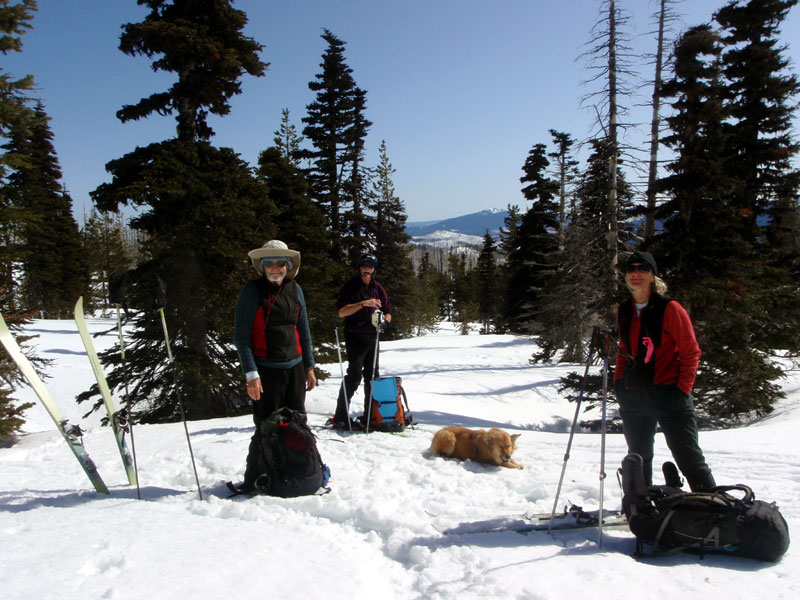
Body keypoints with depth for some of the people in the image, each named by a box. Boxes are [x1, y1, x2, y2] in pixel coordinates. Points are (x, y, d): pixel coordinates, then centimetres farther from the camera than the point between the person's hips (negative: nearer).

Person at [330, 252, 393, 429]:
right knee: (355, 375, -13)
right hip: (355, 336, -6)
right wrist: (362, 304, -23)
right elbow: (341, 312, -12)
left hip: (373, 336, 6)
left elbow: (388, 314, 13)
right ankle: (340, 418, -7)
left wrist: (382, 318, -10)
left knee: (372, 376, 9)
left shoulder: (378, 288, 13)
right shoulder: (350, 285, -2)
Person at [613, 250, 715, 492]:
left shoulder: (670, 309, -8)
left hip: (668, 394, -5)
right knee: (638, 458, 16)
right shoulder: (623, 311, 7)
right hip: (633, 397, 5)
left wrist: (682, 389, -12)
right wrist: (618, 382, 8)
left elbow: (691, 352, -6)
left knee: (689, 458, -2)